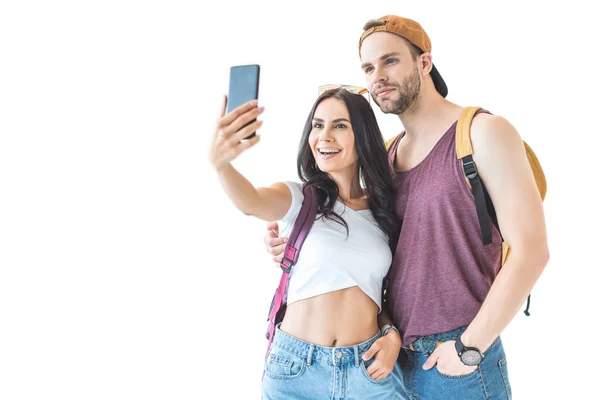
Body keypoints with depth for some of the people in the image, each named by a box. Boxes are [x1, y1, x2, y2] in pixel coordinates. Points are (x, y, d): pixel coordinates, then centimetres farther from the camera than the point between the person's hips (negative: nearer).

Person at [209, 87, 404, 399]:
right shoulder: (298, 198, -5)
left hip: (368, 369, 2)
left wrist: (394, 335, -5)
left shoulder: (382, 210, 4)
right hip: (296, 367, -2)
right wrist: (221, 163, -48)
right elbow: (252, 203, -28)